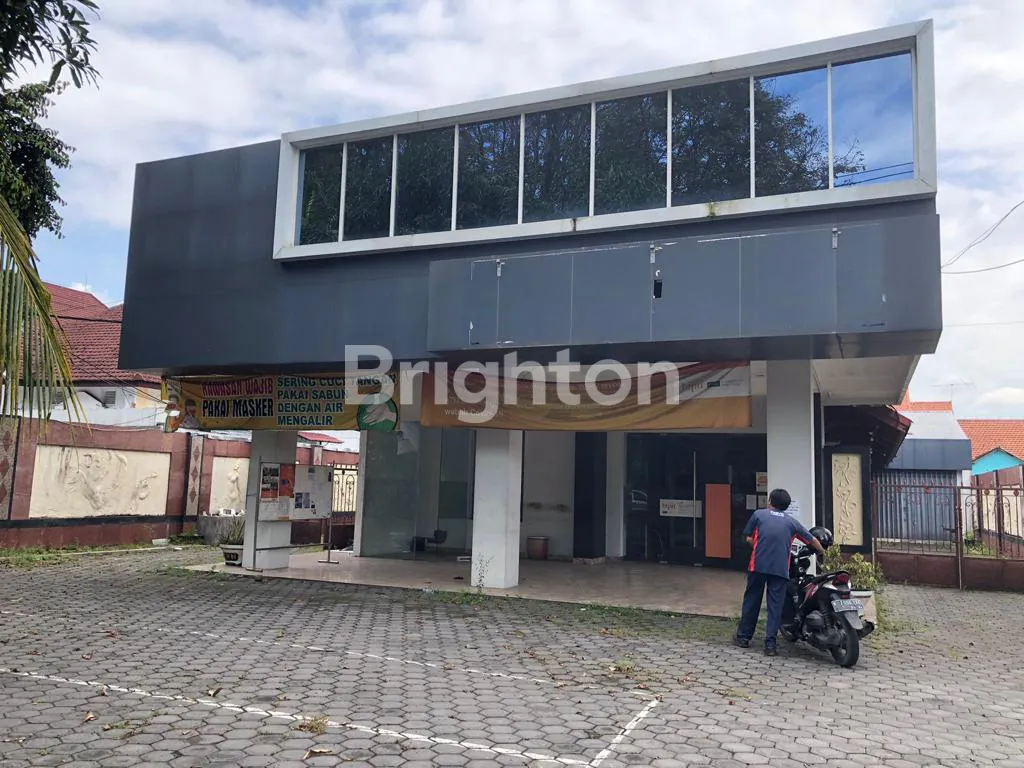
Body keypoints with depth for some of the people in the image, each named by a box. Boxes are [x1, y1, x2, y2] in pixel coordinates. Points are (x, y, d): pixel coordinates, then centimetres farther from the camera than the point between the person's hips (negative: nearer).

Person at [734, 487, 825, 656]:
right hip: (780, 569, 1)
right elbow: (812, 540, 22)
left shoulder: (759, 514, 10)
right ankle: (770, 643, 0)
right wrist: (822, 552, 41)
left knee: (751, 601, 11)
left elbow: (748, 538, 8)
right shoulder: (791, 521, 15)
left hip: (758, 565, 0)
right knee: (775, 605, 4)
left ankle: (743, 636, 19)